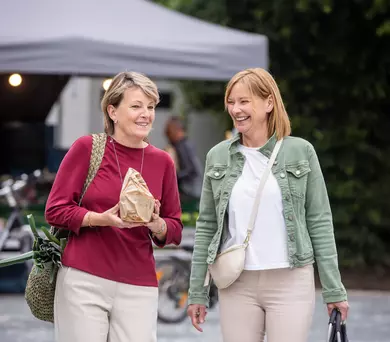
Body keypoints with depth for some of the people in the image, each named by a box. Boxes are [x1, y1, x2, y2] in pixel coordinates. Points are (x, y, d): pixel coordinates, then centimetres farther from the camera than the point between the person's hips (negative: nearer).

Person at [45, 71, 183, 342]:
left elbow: (175, 230, 12)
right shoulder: (87, 147, -1)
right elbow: (55, 210, -2)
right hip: (83, 281, -2)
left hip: (138, 286, 3)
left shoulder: (162, 161, 7)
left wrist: (158, 225, -10)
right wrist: (102, 219, -16)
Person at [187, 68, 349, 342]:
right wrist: (197, 292, 6)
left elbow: (320, 222, 1)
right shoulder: (218, 157, 6)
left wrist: (334, 289, -1)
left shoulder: (300, 152, 0)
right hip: (236, 286, 2)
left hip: (291, 282, -2)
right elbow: (206, 226, 9)